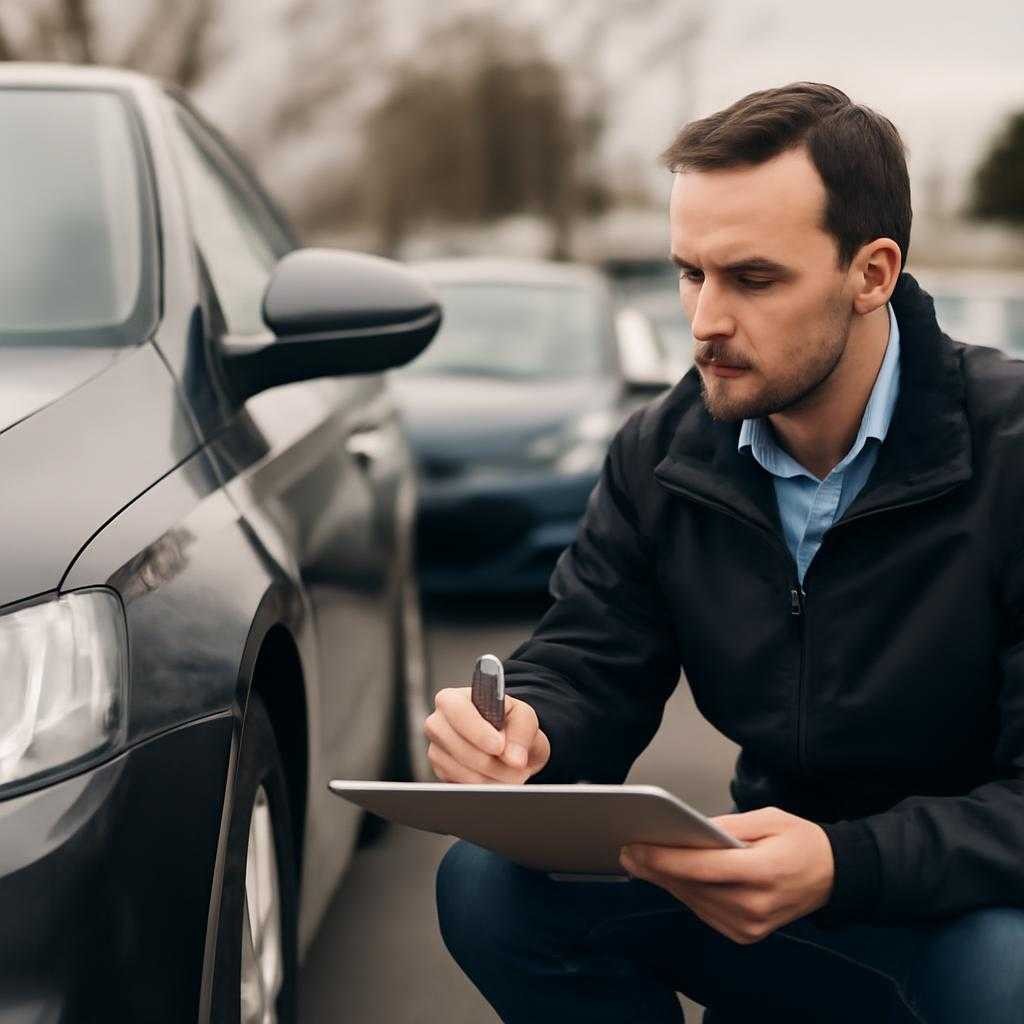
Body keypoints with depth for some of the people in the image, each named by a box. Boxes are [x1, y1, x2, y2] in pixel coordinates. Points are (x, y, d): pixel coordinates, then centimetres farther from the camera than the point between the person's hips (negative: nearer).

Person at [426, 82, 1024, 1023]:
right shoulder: (661, 453, -2)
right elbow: (588, 663, -1)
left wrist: (845, 866, -41)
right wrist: (519, 729, -26)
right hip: (773, 877, 5)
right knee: (490, 882, -15)